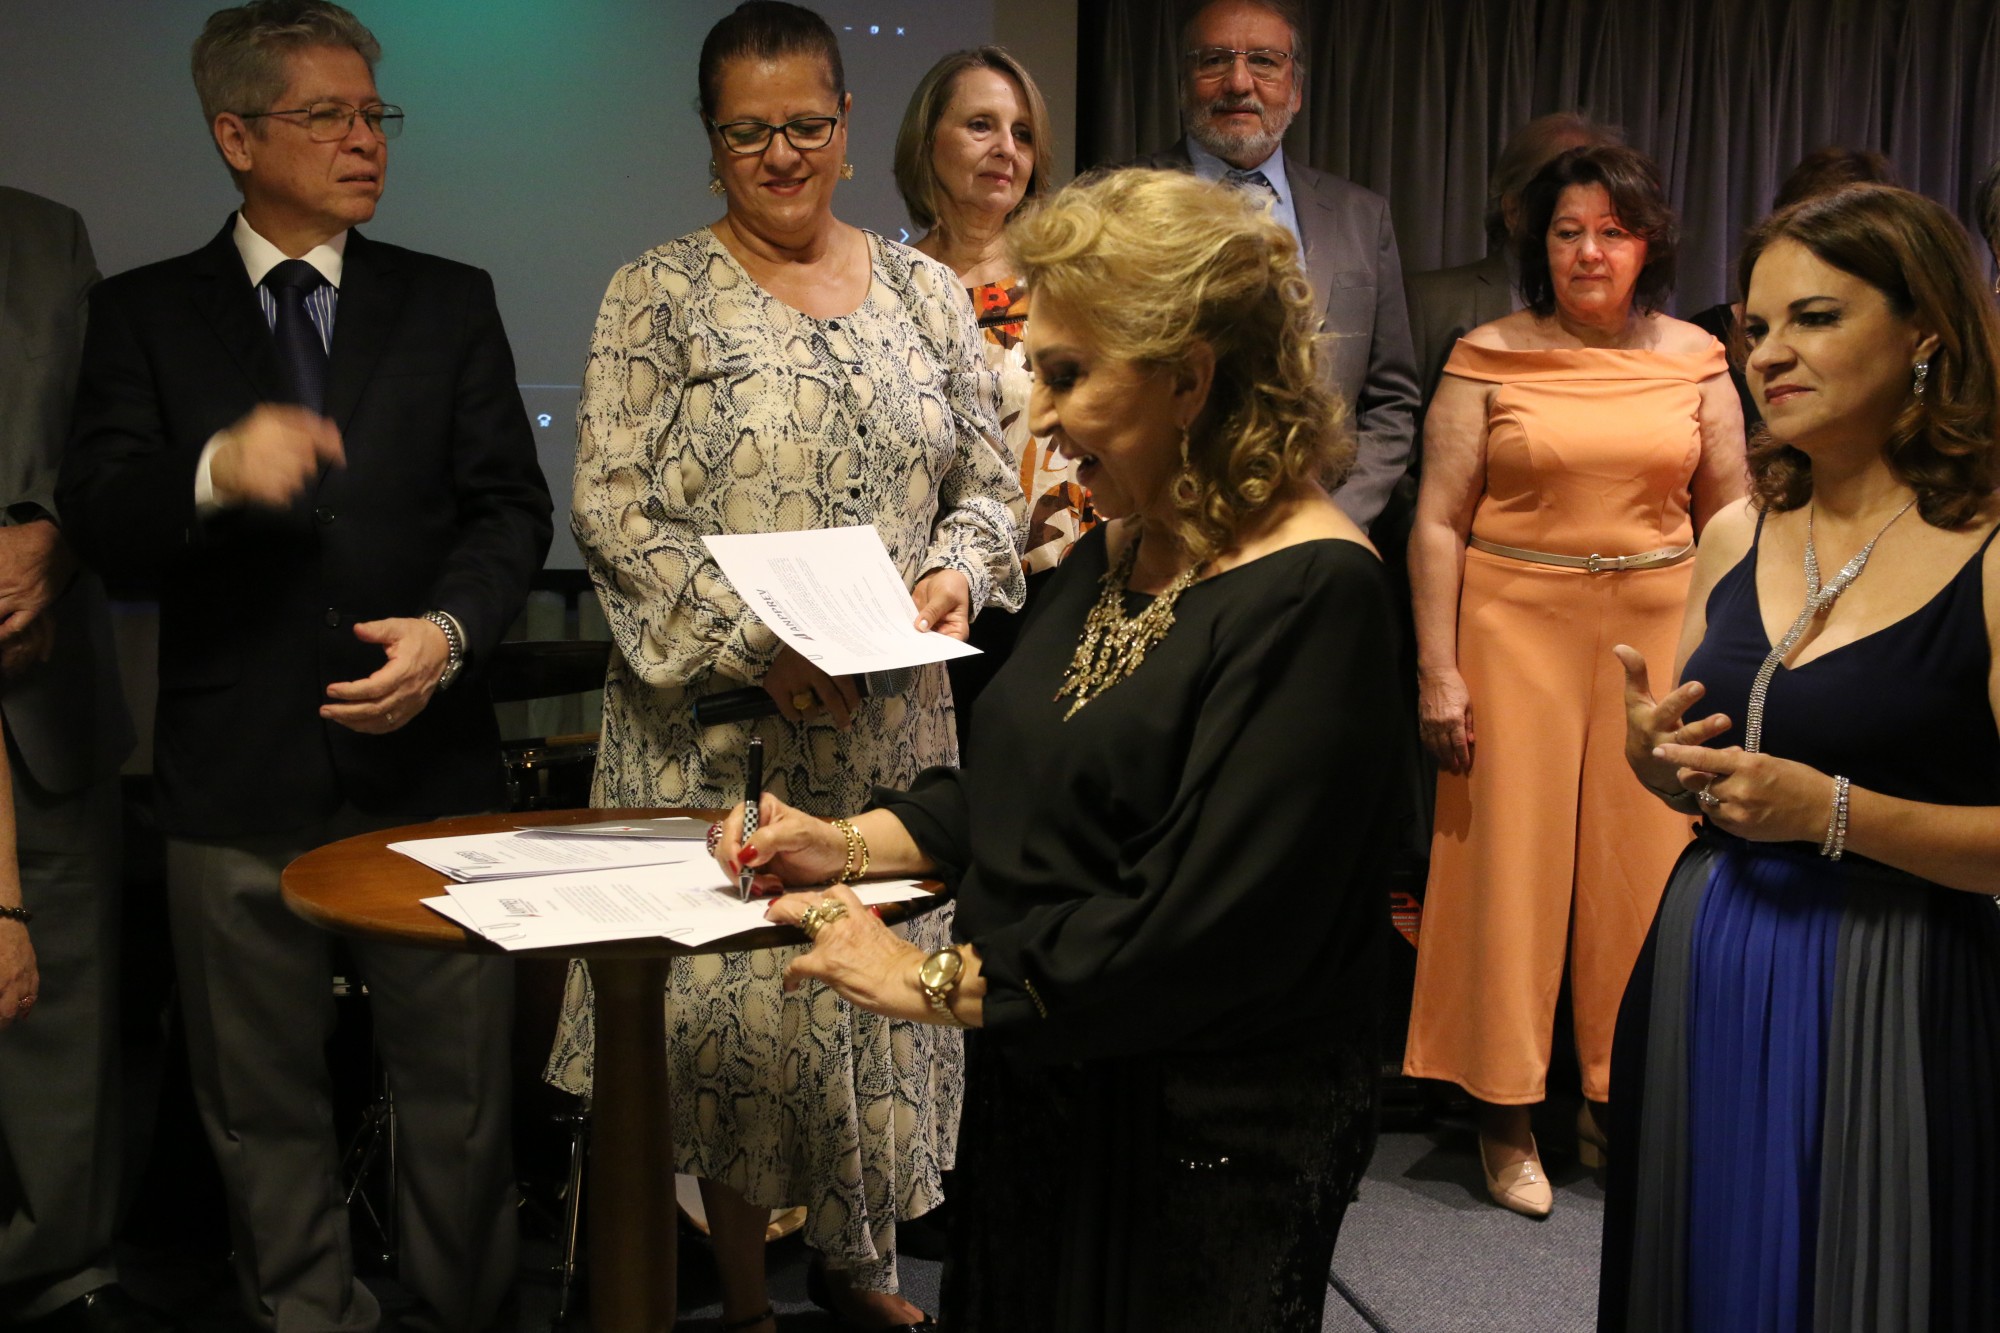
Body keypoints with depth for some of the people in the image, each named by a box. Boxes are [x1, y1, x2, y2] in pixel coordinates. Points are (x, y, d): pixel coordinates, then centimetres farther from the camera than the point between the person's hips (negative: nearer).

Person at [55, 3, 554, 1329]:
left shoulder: (450, 302, 9)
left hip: (426, 758, 0)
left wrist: (450, 627, -14)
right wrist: (215, 473, -25)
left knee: (459, 1088, 6)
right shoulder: (145, 313, 6)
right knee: (264, 1103, 11)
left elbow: (511, 506, 4)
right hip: (237, 771, 0)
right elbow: (102, 522, -4)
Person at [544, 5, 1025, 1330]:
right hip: (720, 720, -3)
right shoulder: (658, 296, -2)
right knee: (731, 987, 2)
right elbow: (614, 509, -8)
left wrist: (959, 569, -10)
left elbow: (986, 478, 11)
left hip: (890, 719, 4)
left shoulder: (925, 289, 9)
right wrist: (756, 637, -18)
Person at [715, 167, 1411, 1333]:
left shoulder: (1311, 594, -21)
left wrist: (938, 982, -21)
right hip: (1039, 1097, 8)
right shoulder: (1118, 554, 7)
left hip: (1202, 1144, -8)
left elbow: (1199, 919, -27)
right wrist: (853, 843, -1)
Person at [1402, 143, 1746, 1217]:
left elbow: (1729, 518, 9)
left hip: (1659, 625, 2)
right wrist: (1438, 671, -9)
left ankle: (1620, 1097, 24)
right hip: (1515, 622, -2)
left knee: (1645, 861, 6)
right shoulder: (1488, 359, -1)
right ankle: (1504, 1116, 15)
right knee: (1509, 854, 2)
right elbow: (1438, 523, -4)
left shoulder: (1694, 359, 6)